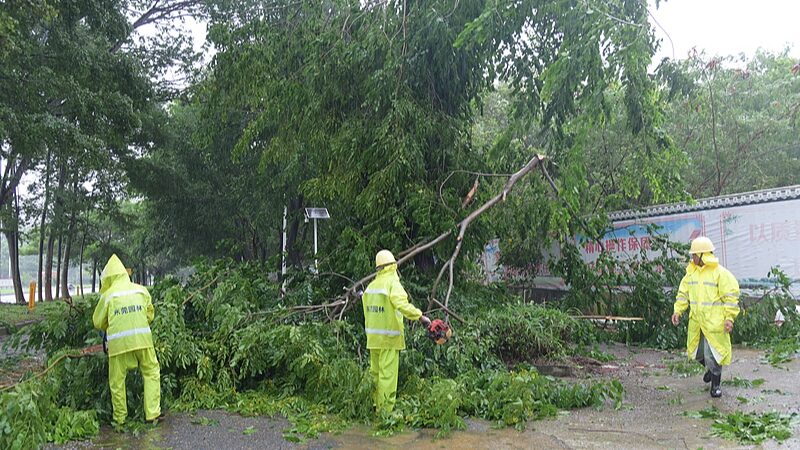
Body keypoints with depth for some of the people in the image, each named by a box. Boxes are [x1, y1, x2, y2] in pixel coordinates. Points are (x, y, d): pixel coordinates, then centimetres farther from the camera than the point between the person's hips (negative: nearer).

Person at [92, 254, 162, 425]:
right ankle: (152, 413, 9)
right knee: (151, 373, 14)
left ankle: (120, 418, 22)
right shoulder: (141, 290, 11)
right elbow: (150, 315, 16)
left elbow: (98, 322, 12)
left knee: (117, 380, 13)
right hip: (143, 338, 1)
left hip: (118, 342, -1)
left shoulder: (108, 295, 4)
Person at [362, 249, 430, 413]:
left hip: (373, 337, 7)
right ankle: (385, 410, -1)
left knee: (375, 373, 16)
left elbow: (367, 309, 14)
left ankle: (374, 406, 24)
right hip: (389, 337, -7)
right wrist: (420, 316, -29)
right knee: (388, 374, -3)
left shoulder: (371, 286, 10)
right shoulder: (392, 283, -12)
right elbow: (402, 304, -28)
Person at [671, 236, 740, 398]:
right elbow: (683, 293, 12)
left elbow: (731, 296, -11)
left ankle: (716, 383, 16)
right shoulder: (691, 272, 7)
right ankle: (710, 368, 44)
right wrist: (677, 310, 2)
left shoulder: (720, 273, -11)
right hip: (696, 321, 6)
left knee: (713, 353, -1)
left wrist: (729, 318, -15)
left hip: (714, 322, -6)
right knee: (696, 352, 15)